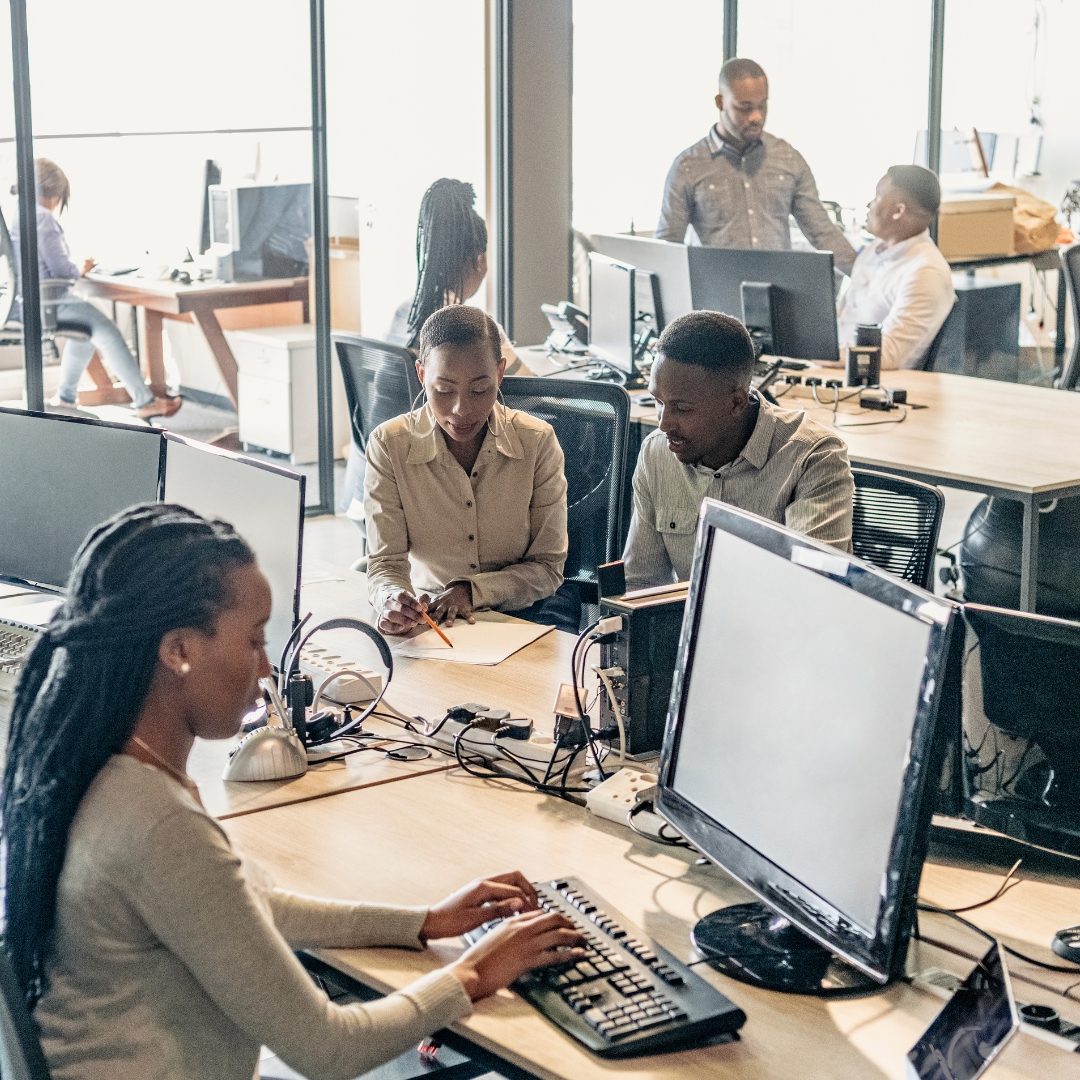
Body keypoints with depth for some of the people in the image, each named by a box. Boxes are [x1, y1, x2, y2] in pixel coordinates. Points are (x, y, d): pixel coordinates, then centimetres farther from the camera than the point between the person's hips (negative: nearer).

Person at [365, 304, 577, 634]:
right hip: (429, 609, -1)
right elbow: (385, 564, -11)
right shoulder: (389, 446, -10)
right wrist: (392, 600, -36)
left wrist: (471, 591, -21)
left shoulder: (537, 442, -9)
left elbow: (546, 567, -3)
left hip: (524, 606, 1)